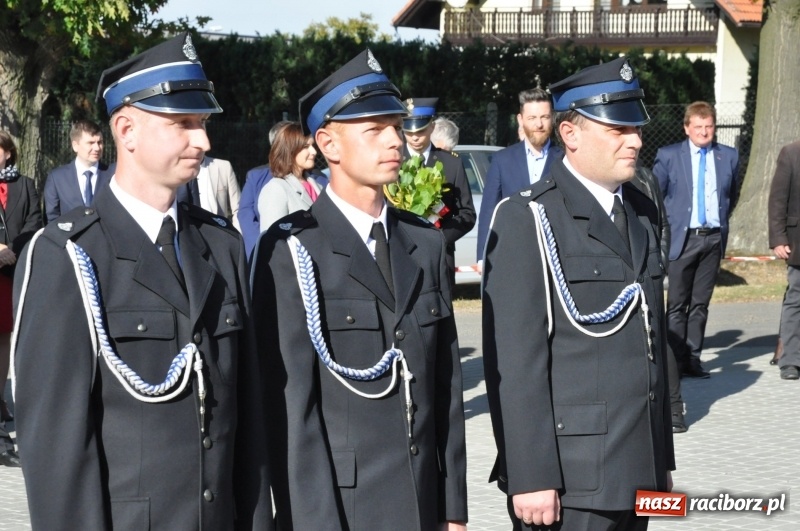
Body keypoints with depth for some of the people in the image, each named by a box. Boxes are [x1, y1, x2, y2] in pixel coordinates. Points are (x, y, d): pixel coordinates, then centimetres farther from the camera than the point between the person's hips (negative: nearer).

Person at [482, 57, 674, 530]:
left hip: (637, 473, 7)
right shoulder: (527, 220, -9)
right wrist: (531, 477, -18)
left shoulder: (643, 214, 14)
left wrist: (663, 458, 17)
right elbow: (514, 359, -14)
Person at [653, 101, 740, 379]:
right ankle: (676, 361, 4)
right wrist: (668, 224, 0)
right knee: (677, 304, 0)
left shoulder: (729, 157, 6)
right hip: (683, 238, -3)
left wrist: (722, 219, 14)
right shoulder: (668, 156, -1)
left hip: (714, 239, 3)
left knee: (700, 304, 7)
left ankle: (693, 360, 12)